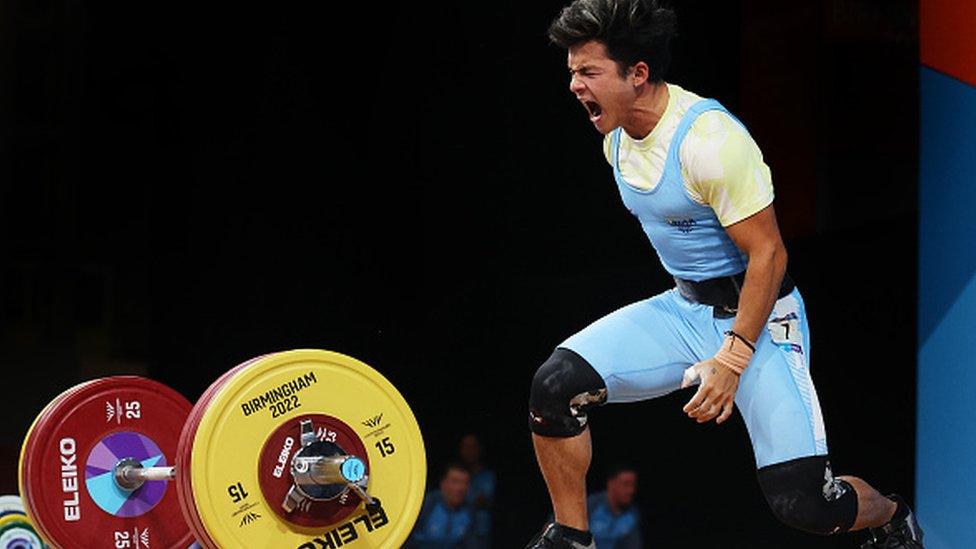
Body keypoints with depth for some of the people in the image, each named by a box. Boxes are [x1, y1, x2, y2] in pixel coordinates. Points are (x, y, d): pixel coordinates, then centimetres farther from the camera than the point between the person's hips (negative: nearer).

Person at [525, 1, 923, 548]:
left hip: (757, 314, -7)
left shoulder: (709, 140, -24)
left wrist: (732, 359, -24)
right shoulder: (617, 136, 3)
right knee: (555, 385, -15)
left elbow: (768, 254, -21)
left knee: (803, 503, -16)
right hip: (683, 308, 7)